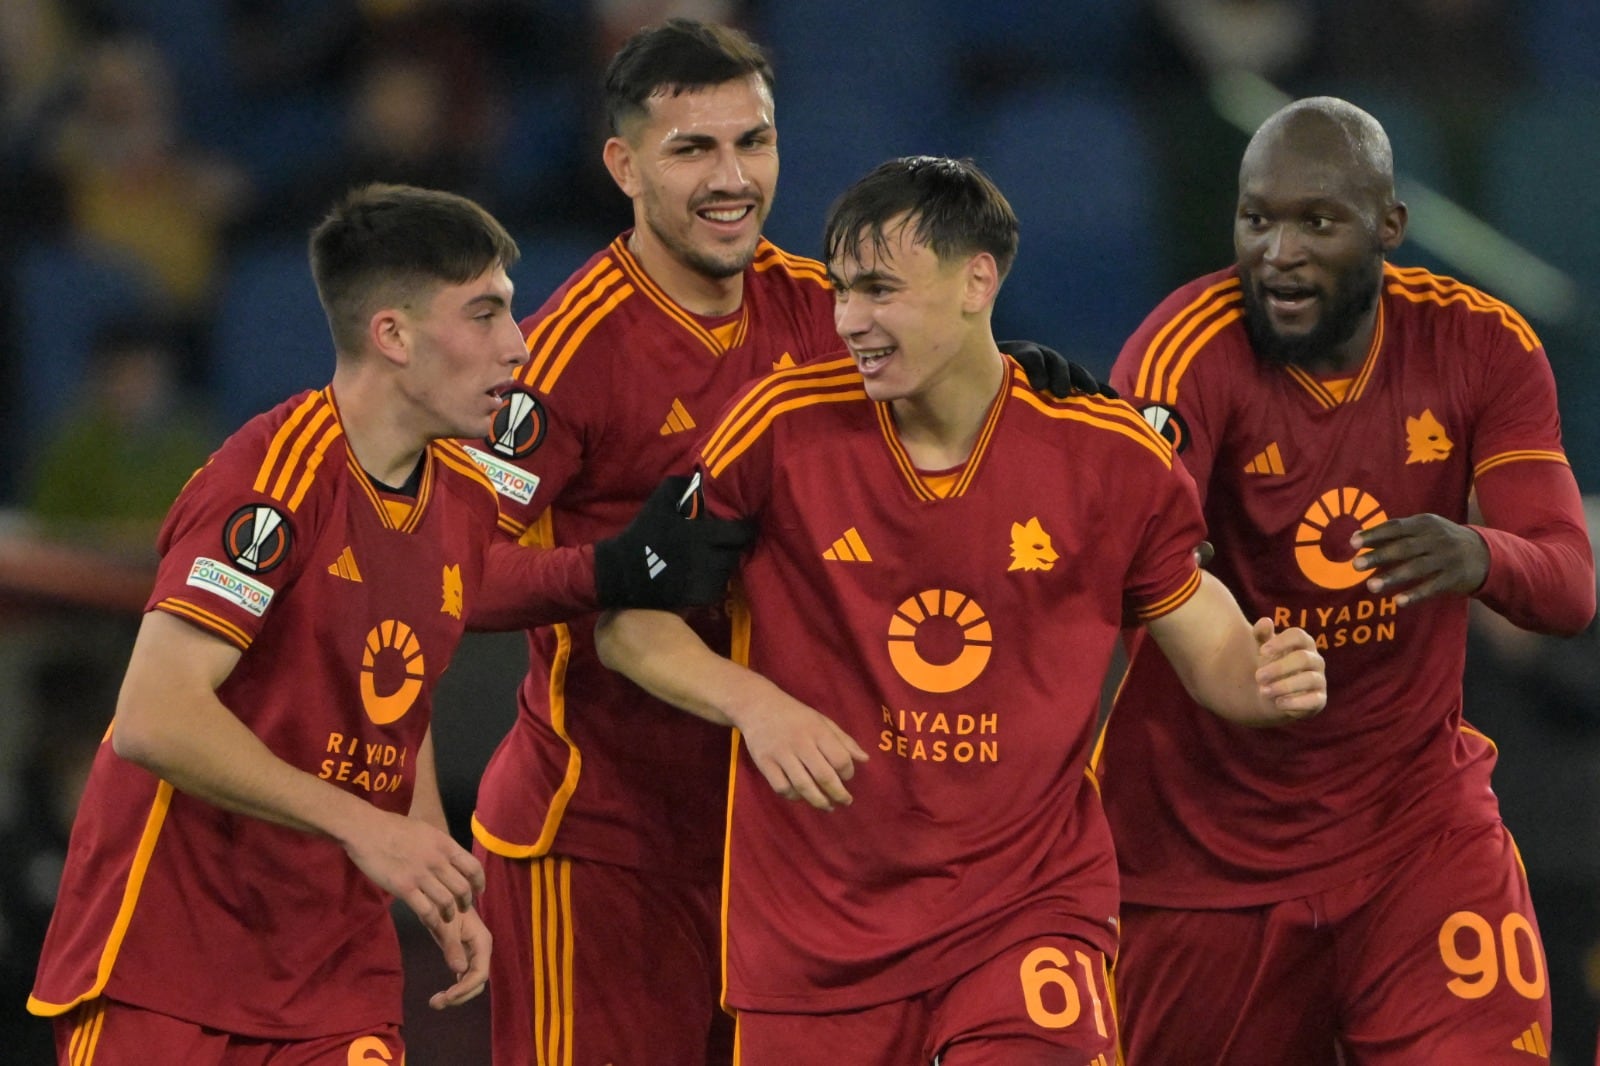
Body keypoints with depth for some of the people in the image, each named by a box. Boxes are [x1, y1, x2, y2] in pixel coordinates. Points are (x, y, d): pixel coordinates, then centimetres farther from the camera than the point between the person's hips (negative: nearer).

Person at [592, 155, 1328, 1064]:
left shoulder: (1109, 457, -4)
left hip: (1031, 910, -1)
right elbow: (629, 623, 1)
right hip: (818, 926, 1)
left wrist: (1269, 681, -14)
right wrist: (752, 702, -16)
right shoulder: (785, 428, -6)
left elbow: (1210, 647, 9)